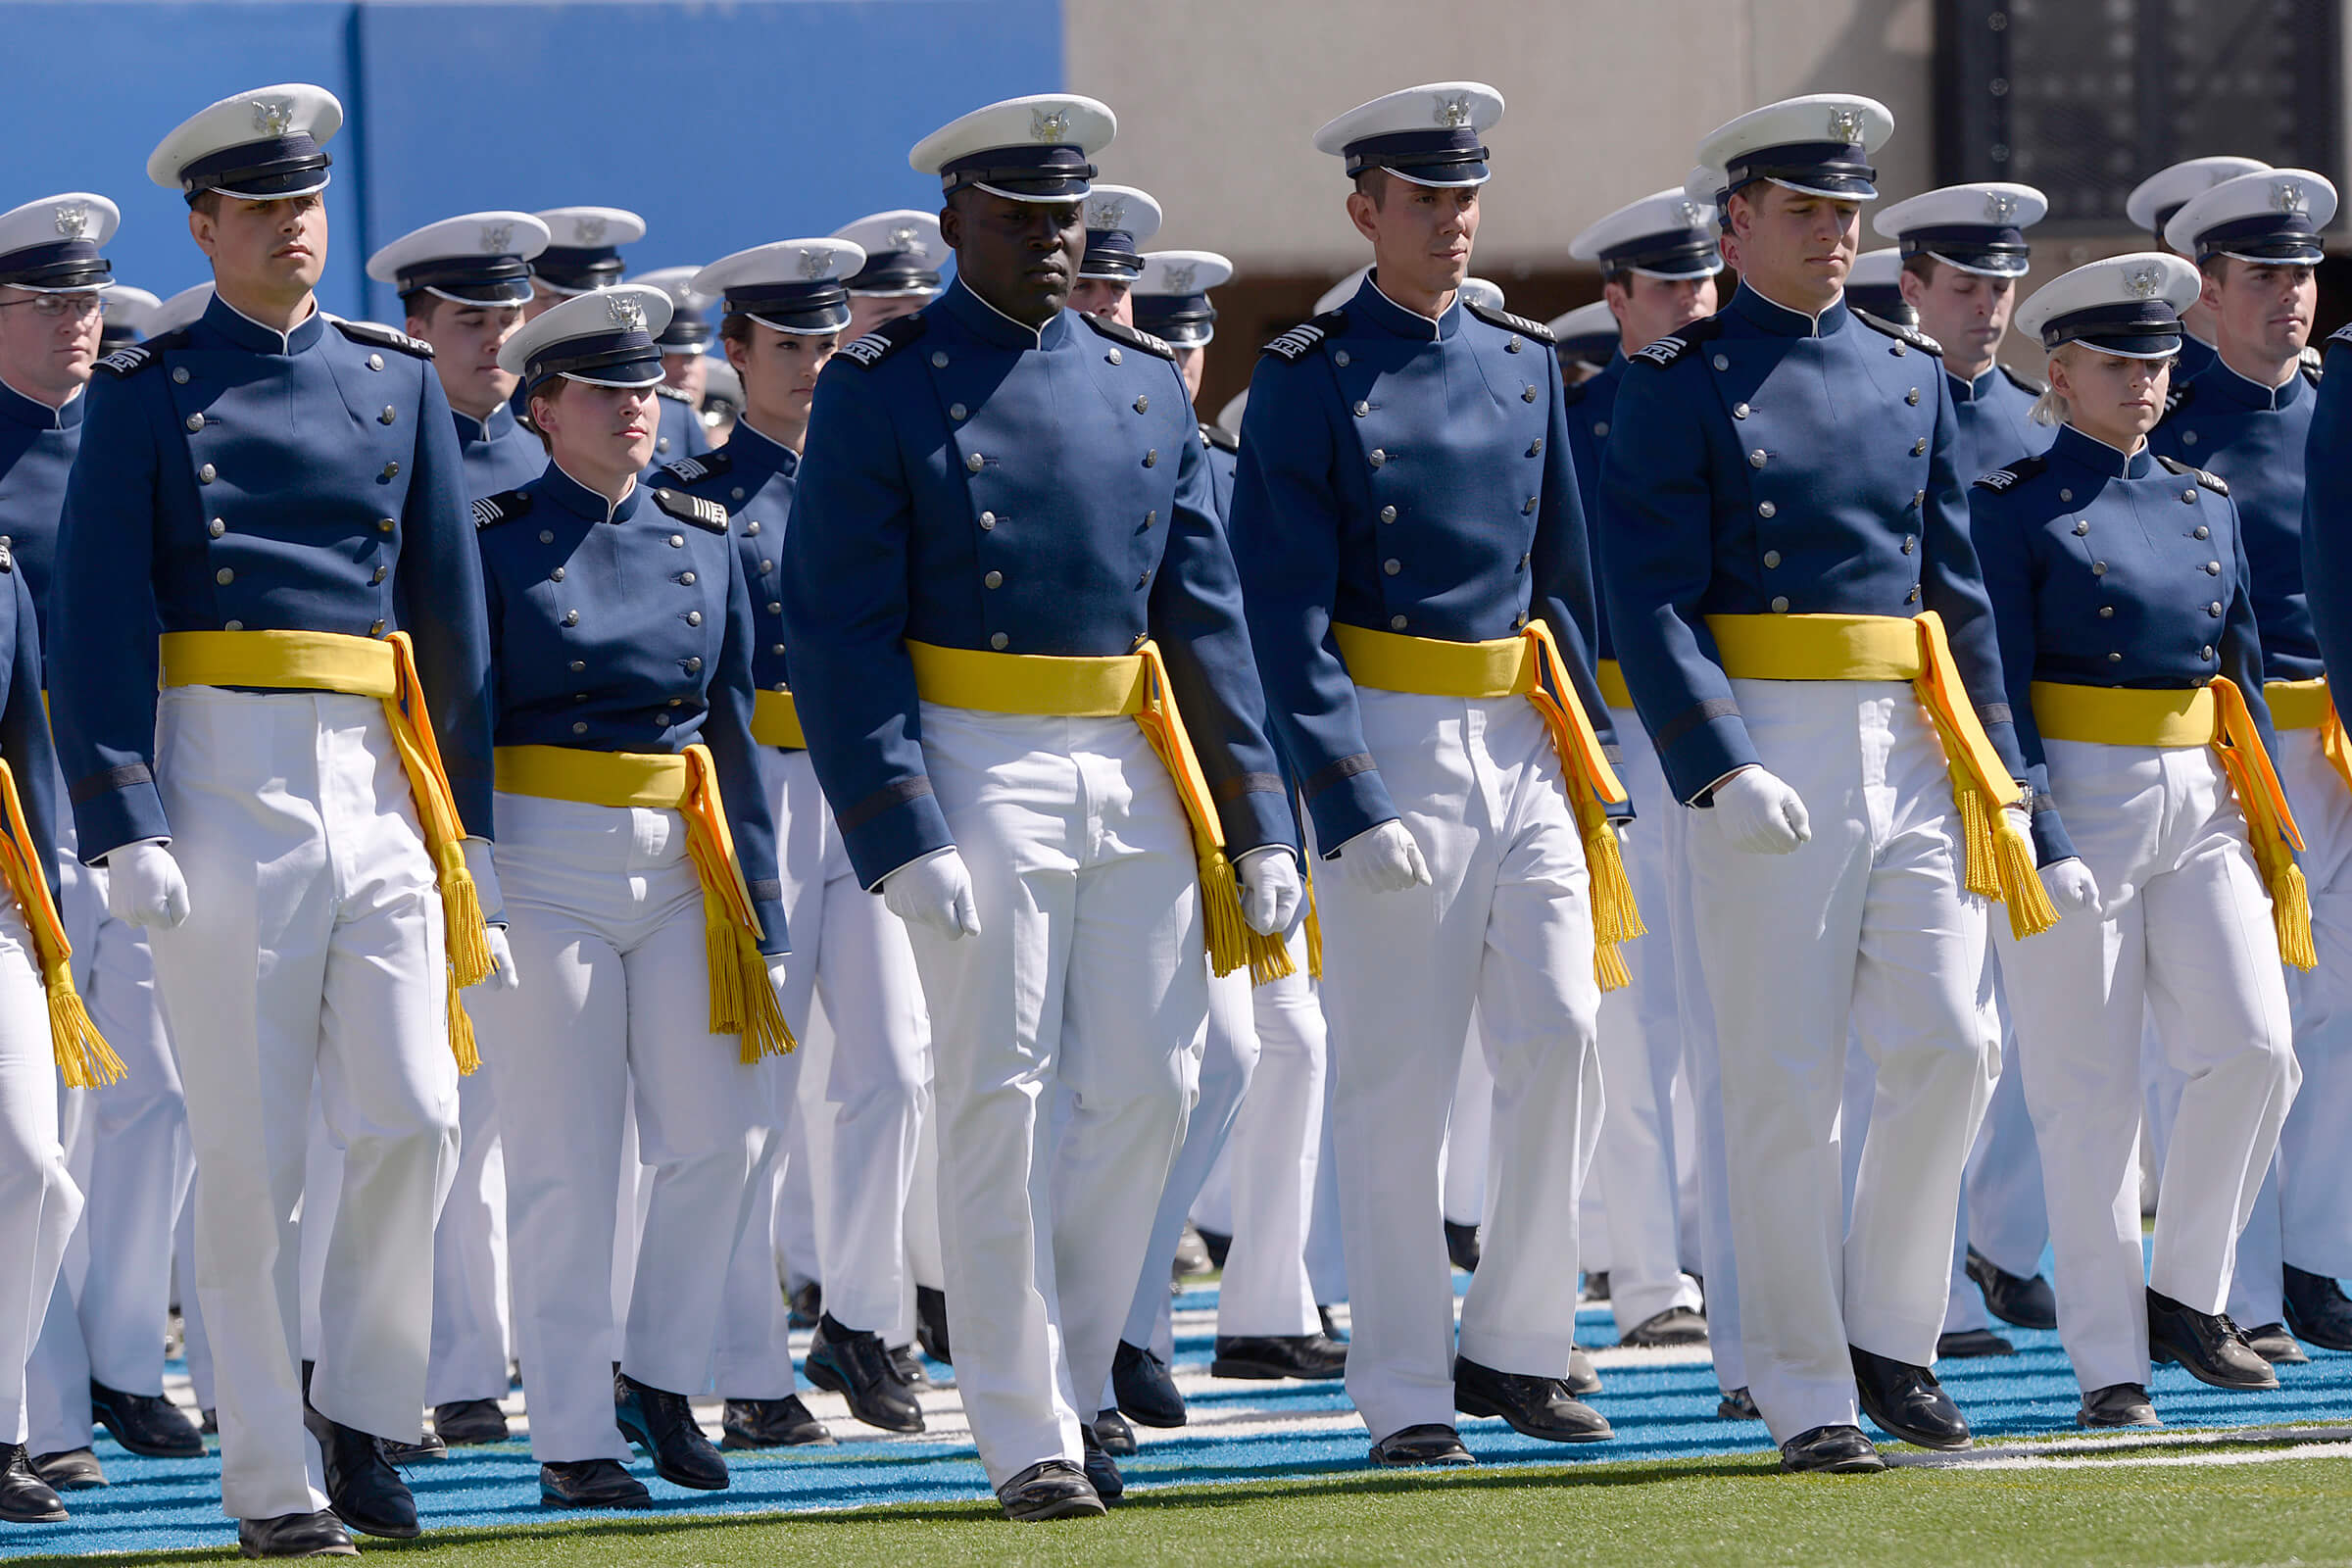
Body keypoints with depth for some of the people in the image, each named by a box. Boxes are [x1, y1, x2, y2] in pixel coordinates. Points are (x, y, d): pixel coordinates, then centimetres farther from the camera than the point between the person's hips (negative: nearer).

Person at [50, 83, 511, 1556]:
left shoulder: (397, 379, 12)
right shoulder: (150, 395, 1)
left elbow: (451, 605, 15)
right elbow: (98, 620, -3)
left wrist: (468, 812, 11)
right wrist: (123, 822, -12)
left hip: (374, 775, 3)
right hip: (221, 774, -3)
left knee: (416, 1117, -6)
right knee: (251, 1152, -1)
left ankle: (362, 1399, 14)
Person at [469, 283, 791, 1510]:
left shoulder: (703, 543, 10)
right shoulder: (495, 544, -3)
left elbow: (734, 733, 13)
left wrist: (761, 914, 10)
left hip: (679, 861, 4)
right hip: (545, 864, -4)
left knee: (711, 1141, -1)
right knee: (563, 1164, -2)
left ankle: (659, 1375, 19)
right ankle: (571, 1436, 4)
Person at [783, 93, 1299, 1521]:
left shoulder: (1146, 385, 12)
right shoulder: (884, 391, -4)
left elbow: (1206, 613, 13)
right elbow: (843, 633, -9)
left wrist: (1256, 824, 7)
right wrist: (900, 836, -17)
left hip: (1137, 768, 5)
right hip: (978, 770, -5)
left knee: (1147, 1087, 3)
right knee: (1000, 1099, -4)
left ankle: (1066, 1380, 18)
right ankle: (1026, 1438, 0)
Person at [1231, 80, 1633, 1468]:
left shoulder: (1525, 363, 12)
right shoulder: (1310, 384, -4)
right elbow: (1290, 614, -9)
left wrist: (1593, 758, 10)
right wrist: (1351, 807, -16)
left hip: (1523, 739, 5)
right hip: (1389, 741, -5)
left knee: (1563, 1034, -5)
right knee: (1399, 1082, -2)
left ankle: (1516, 1348, 8)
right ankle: (1408, 1394, 3)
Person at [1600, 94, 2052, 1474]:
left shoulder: (1911, 374, 14)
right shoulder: (1682, 388, -2)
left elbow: (1958, 585, 16)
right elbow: (1651, 601, -9)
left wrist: (2002, 778, 10)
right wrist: (1722, 772, -21)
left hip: (1913, 741, 5)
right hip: (1769, 751, -5)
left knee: (1947, 1047, -3)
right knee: (1786, 1084, -2)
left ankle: (1889, 1333, 14)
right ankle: (1806, 1395, 4)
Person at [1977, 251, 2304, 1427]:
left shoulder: (2205, 504, 14)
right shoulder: (2013, 506, -3)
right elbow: (2000, 691, -9)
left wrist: (2271, 833, 13)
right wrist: (2042, 843, -18)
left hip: (2201, 803, 5)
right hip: (2078, 804, -5)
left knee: (2253, 1050, -10)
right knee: (2090, 1096, -3)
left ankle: (2185, 1296, 7)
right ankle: (2109, 1364, 3)